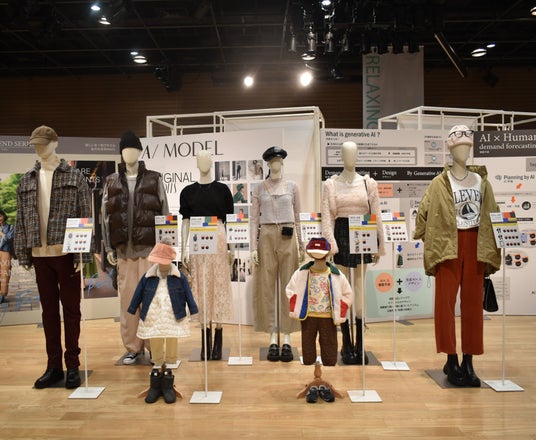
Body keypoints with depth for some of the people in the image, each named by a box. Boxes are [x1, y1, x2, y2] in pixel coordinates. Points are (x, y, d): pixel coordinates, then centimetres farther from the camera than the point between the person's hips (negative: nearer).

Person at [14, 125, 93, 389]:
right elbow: (21, 220, 11)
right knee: (48, 309, 10)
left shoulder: (74, 176, 1)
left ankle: (72, 365, 15)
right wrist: (23, 254, 5)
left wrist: (83, 254, -10)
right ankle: (54, 366, 20)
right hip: (40, 255, 4)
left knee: (70, 308, 5)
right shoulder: (26, 181, 12)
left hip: (67, 253, -3)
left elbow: (85, 217, -4)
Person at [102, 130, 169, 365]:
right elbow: (105, 215, 10)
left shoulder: (154, 179, 5)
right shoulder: (112, 181, 11)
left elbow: (164, 213, 4)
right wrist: (108, 247, 4)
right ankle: (132, 346, 18)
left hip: (149, 247, -2)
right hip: (123, 248, 2)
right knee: (127, 297, 5)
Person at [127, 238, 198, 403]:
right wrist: (131, 313, 14)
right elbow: (137, 296, 10)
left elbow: (188, 296, 2)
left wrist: (194, 313, 1)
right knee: (156, 352, 9)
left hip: (173, 320, -1)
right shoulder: (148, 277, 3)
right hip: (153, 320, 1)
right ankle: (155, 386, 23)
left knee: (171, 353, 5)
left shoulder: (179, 277, -2)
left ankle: (168, 386, 19)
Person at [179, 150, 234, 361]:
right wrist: (184, 249, 3)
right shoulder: (188, 191, 8)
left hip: (218, 242, -1)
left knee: (219, 286, 1)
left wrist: (232, 248, 1)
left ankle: (218, 342, 10)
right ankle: (205, 342, 13)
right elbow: (185, 222, 9)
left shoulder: (222, 189, 5)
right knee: (200, 288, 4)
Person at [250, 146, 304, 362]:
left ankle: (287, 340, 10)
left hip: (288, 239, 0)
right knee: (267, 287, 1)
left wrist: (300, 246, 5)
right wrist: (253, 246, -4)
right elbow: (254, 219, 4)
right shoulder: (259, 189, 7)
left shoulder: (292, 187, 8)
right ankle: (273, 339, 11)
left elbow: (297, 218, 9)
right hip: (266, 238, 0)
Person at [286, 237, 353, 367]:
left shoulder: (336, 275, -6)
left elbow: (348, 294, 2)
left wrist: (340, 315, -2)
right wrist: (295, 310, 0)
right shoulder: (301, 273, -4)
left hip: (328, 317, 0)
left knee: (329, 346, 6)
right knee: (307, 345, 11)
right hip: (308, 316, 1)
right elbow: (290, 290, 6)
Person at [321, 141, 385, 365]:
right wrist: (330, 244, -12)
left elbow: (376, 216, 7)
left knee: (360, 288, 5)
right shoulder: (331, 184, 3)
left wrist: (379, 245, 4)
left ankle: (360, 344, 13)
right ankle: (347, 345, 12)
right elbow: (327, 217, -2)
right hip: (341, 235, -1)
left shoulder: (368, 183, 7)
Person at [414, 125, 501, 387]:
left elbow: (492, 215, 12)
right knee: (445, 302, -3)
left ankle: (468, 362, 14)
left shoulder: (482, 181, 11)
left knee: (473, 302, 5)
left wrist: (490, 247, 7)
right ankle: (451, 360, 8)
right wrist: (430, 240, -4)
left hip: (476, 245, 4)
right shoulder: (440, 183, -1)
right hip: (448, 246, -3)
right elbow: (424, 213, -2)